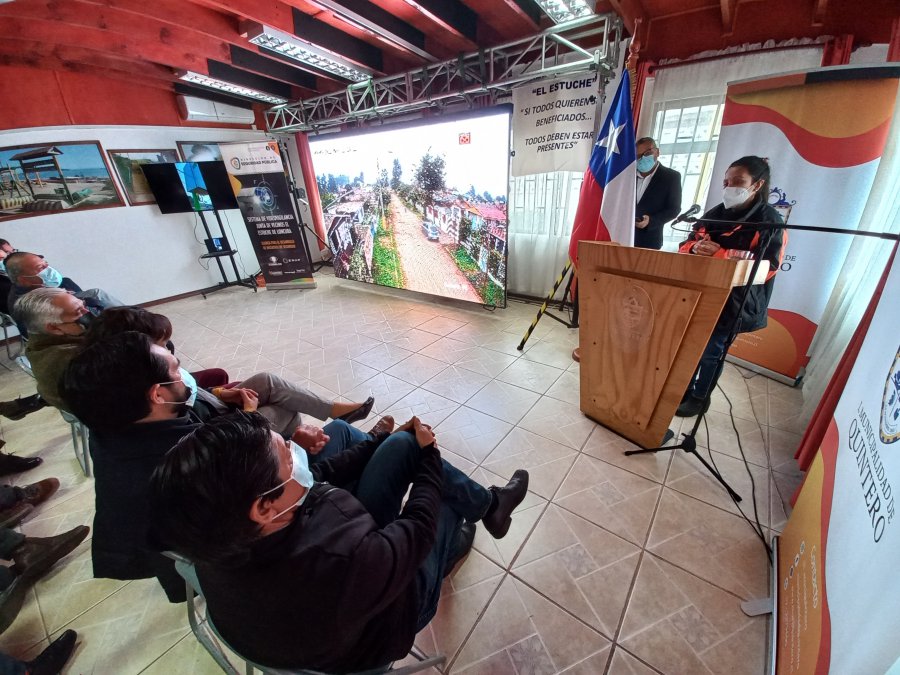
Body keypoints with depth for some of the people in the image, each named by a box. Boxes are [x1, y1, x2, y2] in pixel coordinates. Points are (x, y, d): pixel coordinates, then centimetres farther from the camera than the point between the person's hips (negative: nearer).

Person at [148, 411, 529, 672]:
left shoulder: (222, 542, -24)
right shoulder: (339, 567, -47)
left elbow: (316, 479, -11)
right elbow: (420, 527, -29)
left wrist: (379, 442, 0)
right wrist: (427, 452, -12)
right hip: (381, 621, -4)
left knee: (403, 444, -3)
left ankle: (489, 503, 23)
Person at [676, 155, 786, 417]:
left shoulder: (770, 222, -7)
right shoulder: (716, 213, 9)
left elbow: (766, 266, -16)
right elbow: (688, 243, 7)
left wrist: (720, 254, -26)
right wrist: (695, 247, -18)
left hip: (733, 302, -5)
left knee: (710, 350, 3)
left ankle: (700, 397, 21)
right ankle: (684, 388, 29)